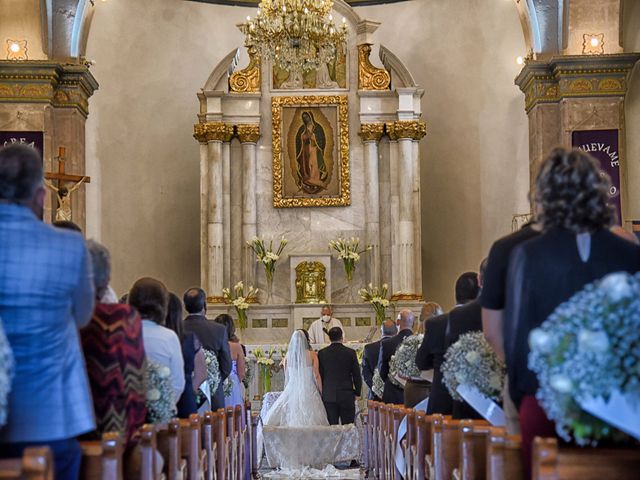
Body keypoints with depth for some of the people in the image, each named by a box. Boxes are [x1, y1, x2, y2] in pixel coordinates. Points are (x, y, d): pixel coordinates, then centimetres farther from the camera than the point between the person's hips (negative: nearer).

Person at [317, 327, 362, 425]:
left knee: (332, 426, 2)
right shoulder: (350, 353, -3)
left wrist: (320, 393, 13)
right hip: (347, 395, -1)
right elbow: (357, 375, 1)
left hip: (328, 396, 1)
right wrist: (357, 393, 12)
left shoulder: (322, 353, -1)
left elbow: (319, 375, 4)